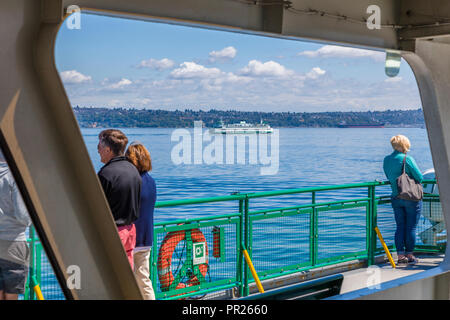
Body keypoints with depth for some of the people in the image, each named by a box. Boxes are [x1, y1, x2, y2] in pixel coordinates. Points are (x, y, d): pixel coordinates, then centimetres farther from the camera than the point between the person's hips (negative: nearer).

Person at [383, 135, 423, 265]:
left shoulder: (386, 160, 5)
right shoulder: (407, 159, -14)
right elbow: (420, 177, -13)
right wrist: (415, 181, 8)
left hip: (395, 198, 5)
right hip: (411, 198, -5)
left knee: (400, 226, 10)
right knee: (411, 227, 4)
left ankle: (401, 255, 8)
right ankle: (409, 255, 10)